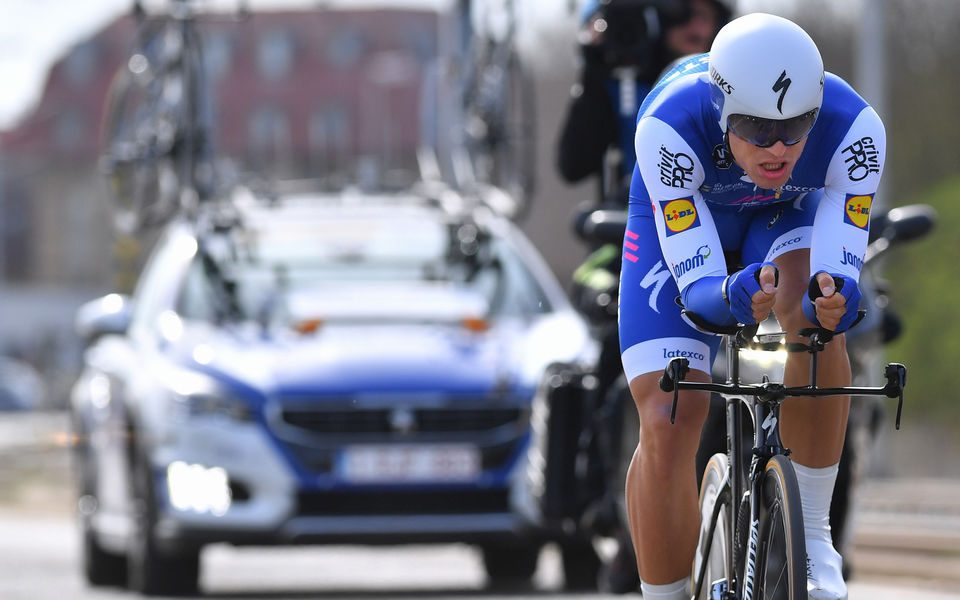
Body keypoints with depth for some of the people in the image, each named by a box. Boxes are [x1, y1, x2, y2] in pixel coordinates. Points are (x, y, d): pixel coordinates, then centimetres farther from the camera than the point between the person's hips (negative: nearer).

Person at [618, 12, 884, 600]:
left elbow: (841, 265, -36)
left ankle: (812, 533, -18)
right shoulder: (668, 127, -39)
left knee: (818, 321, -33)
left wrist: (831, 296, -60)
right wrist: (733, 295, -62)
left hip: (785, 218, 1)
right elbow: (696, 287, -39)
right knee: (667, 426, -16)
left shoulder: (854, 127, -35)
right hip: (681, 222, -1)